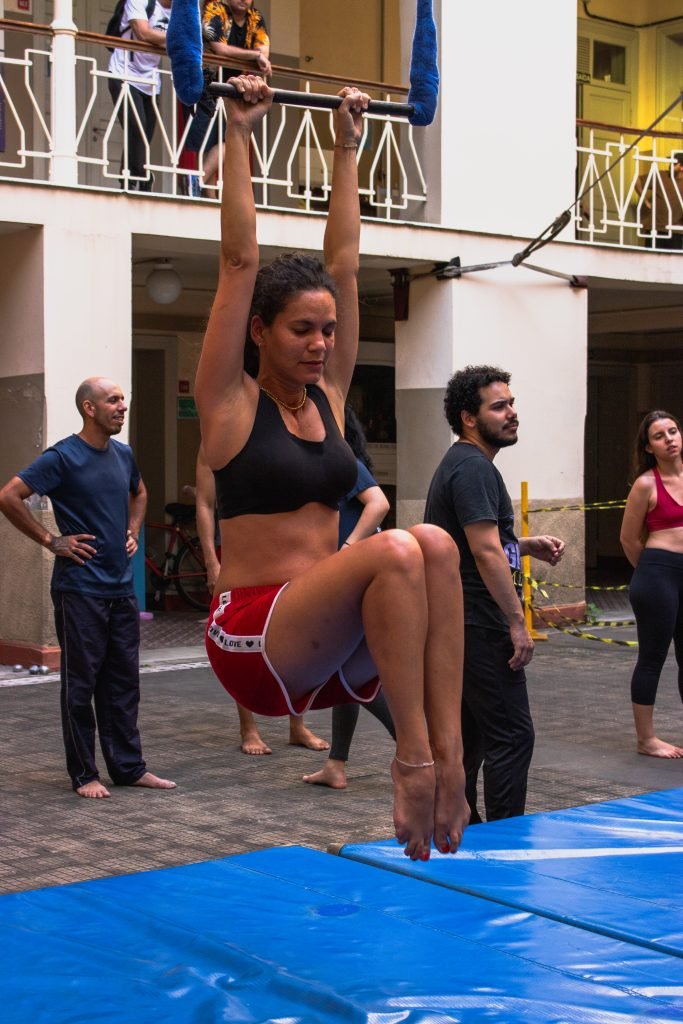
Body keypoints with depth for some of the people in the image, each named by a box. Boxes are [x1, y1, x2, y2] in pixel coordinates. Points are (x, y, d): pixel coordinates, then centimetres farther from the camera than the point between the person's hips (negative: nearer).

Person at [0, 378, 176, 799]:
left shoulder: (123, 455, 9)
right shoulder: (63, 457, -11)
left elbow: (139, 494, 30)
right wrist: (51, 540, -14)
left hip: (122, 587, 7)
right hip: (81, 588, -7)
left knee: (123, 682, 11)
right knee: (82, 683, 2)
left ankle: (129, 767, 20)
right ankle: (84, 774, 11)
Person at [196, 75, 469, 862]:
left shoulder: (327, 395, 12)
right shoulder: (230, 404, -2)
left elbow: (343, 261, 11)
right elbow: (239, 260, -9)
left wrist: (346, 148, 13)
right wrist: (238, 134, -8)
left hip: (333, 650, 6)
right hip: (253, 641, -6)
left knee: (434, 544, -25)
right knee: (394, 551, -32)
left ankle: (447, 749, -29)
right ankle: (413, 753, -28)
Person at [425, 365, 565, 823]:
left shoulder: (459, 464, 18)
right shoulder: (474, 468, -15)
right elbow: (486, 552, -22)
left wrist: (528, 545, 16)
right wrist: (518, 622, -20)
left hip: (455, 627, 11)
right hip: (479, 628, -11)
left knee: (467, 734, 15)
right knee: (512, 734, -7)